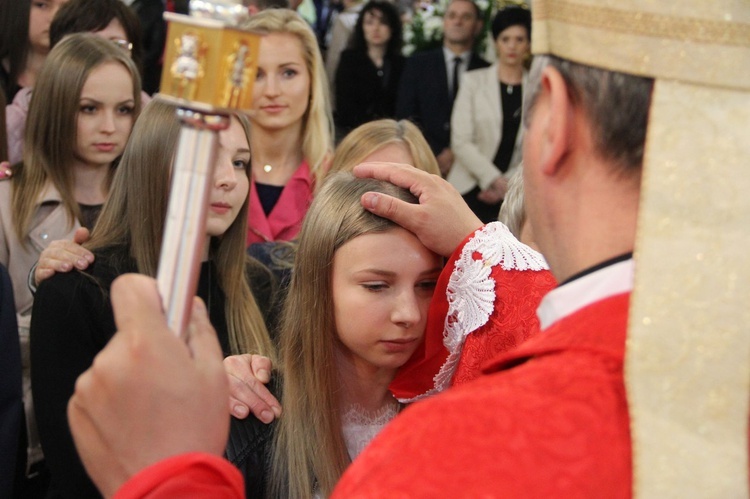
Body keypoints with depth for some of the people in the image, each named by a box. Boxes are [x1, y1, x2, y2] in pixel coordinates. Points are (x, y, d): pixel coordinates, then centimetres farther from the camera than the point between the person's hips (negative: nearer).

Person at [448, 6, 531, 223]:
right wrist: (494, 180, -11)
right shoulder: (474, 81, 4)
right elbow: (460, 141, -3)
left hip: (513, 195, 0)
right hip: (470, 192, 0)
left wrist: (508, 184, -7)